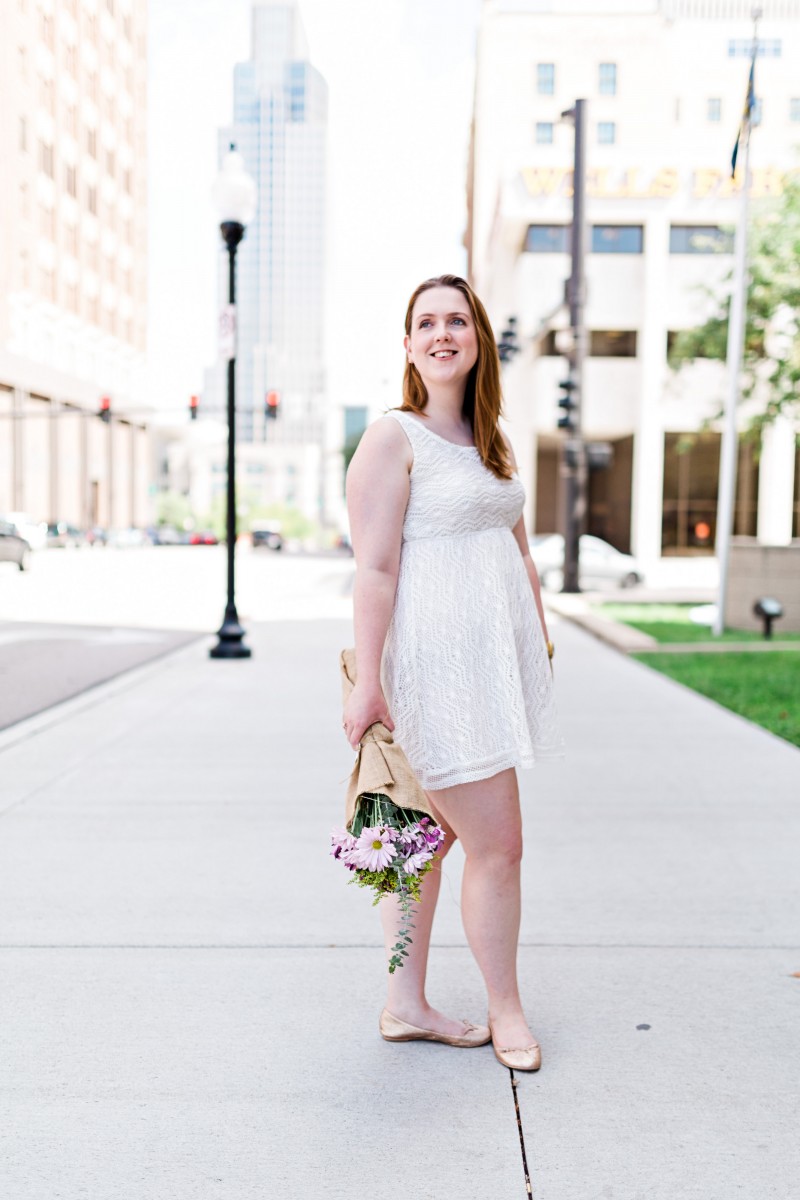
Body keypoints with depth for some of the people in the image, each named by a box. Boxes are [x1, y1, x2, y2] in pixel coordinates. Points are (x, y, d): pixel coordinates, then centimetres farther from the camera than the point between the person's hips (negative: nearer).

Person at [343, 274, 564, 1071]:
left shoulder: (493, 443, 16)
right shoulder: (392, 437, -8)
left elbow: (520, 553, 21)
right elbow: (374, 569, -14)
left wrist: (541, 645, 19)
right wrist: (366, 682, -17)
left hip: (494, 660, 8)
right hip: (435, 663, -8)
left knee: (426, 838, 13)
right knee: (496, 843, -2)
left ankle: (405, 1006, 24)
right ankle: (505, 1009, 19)